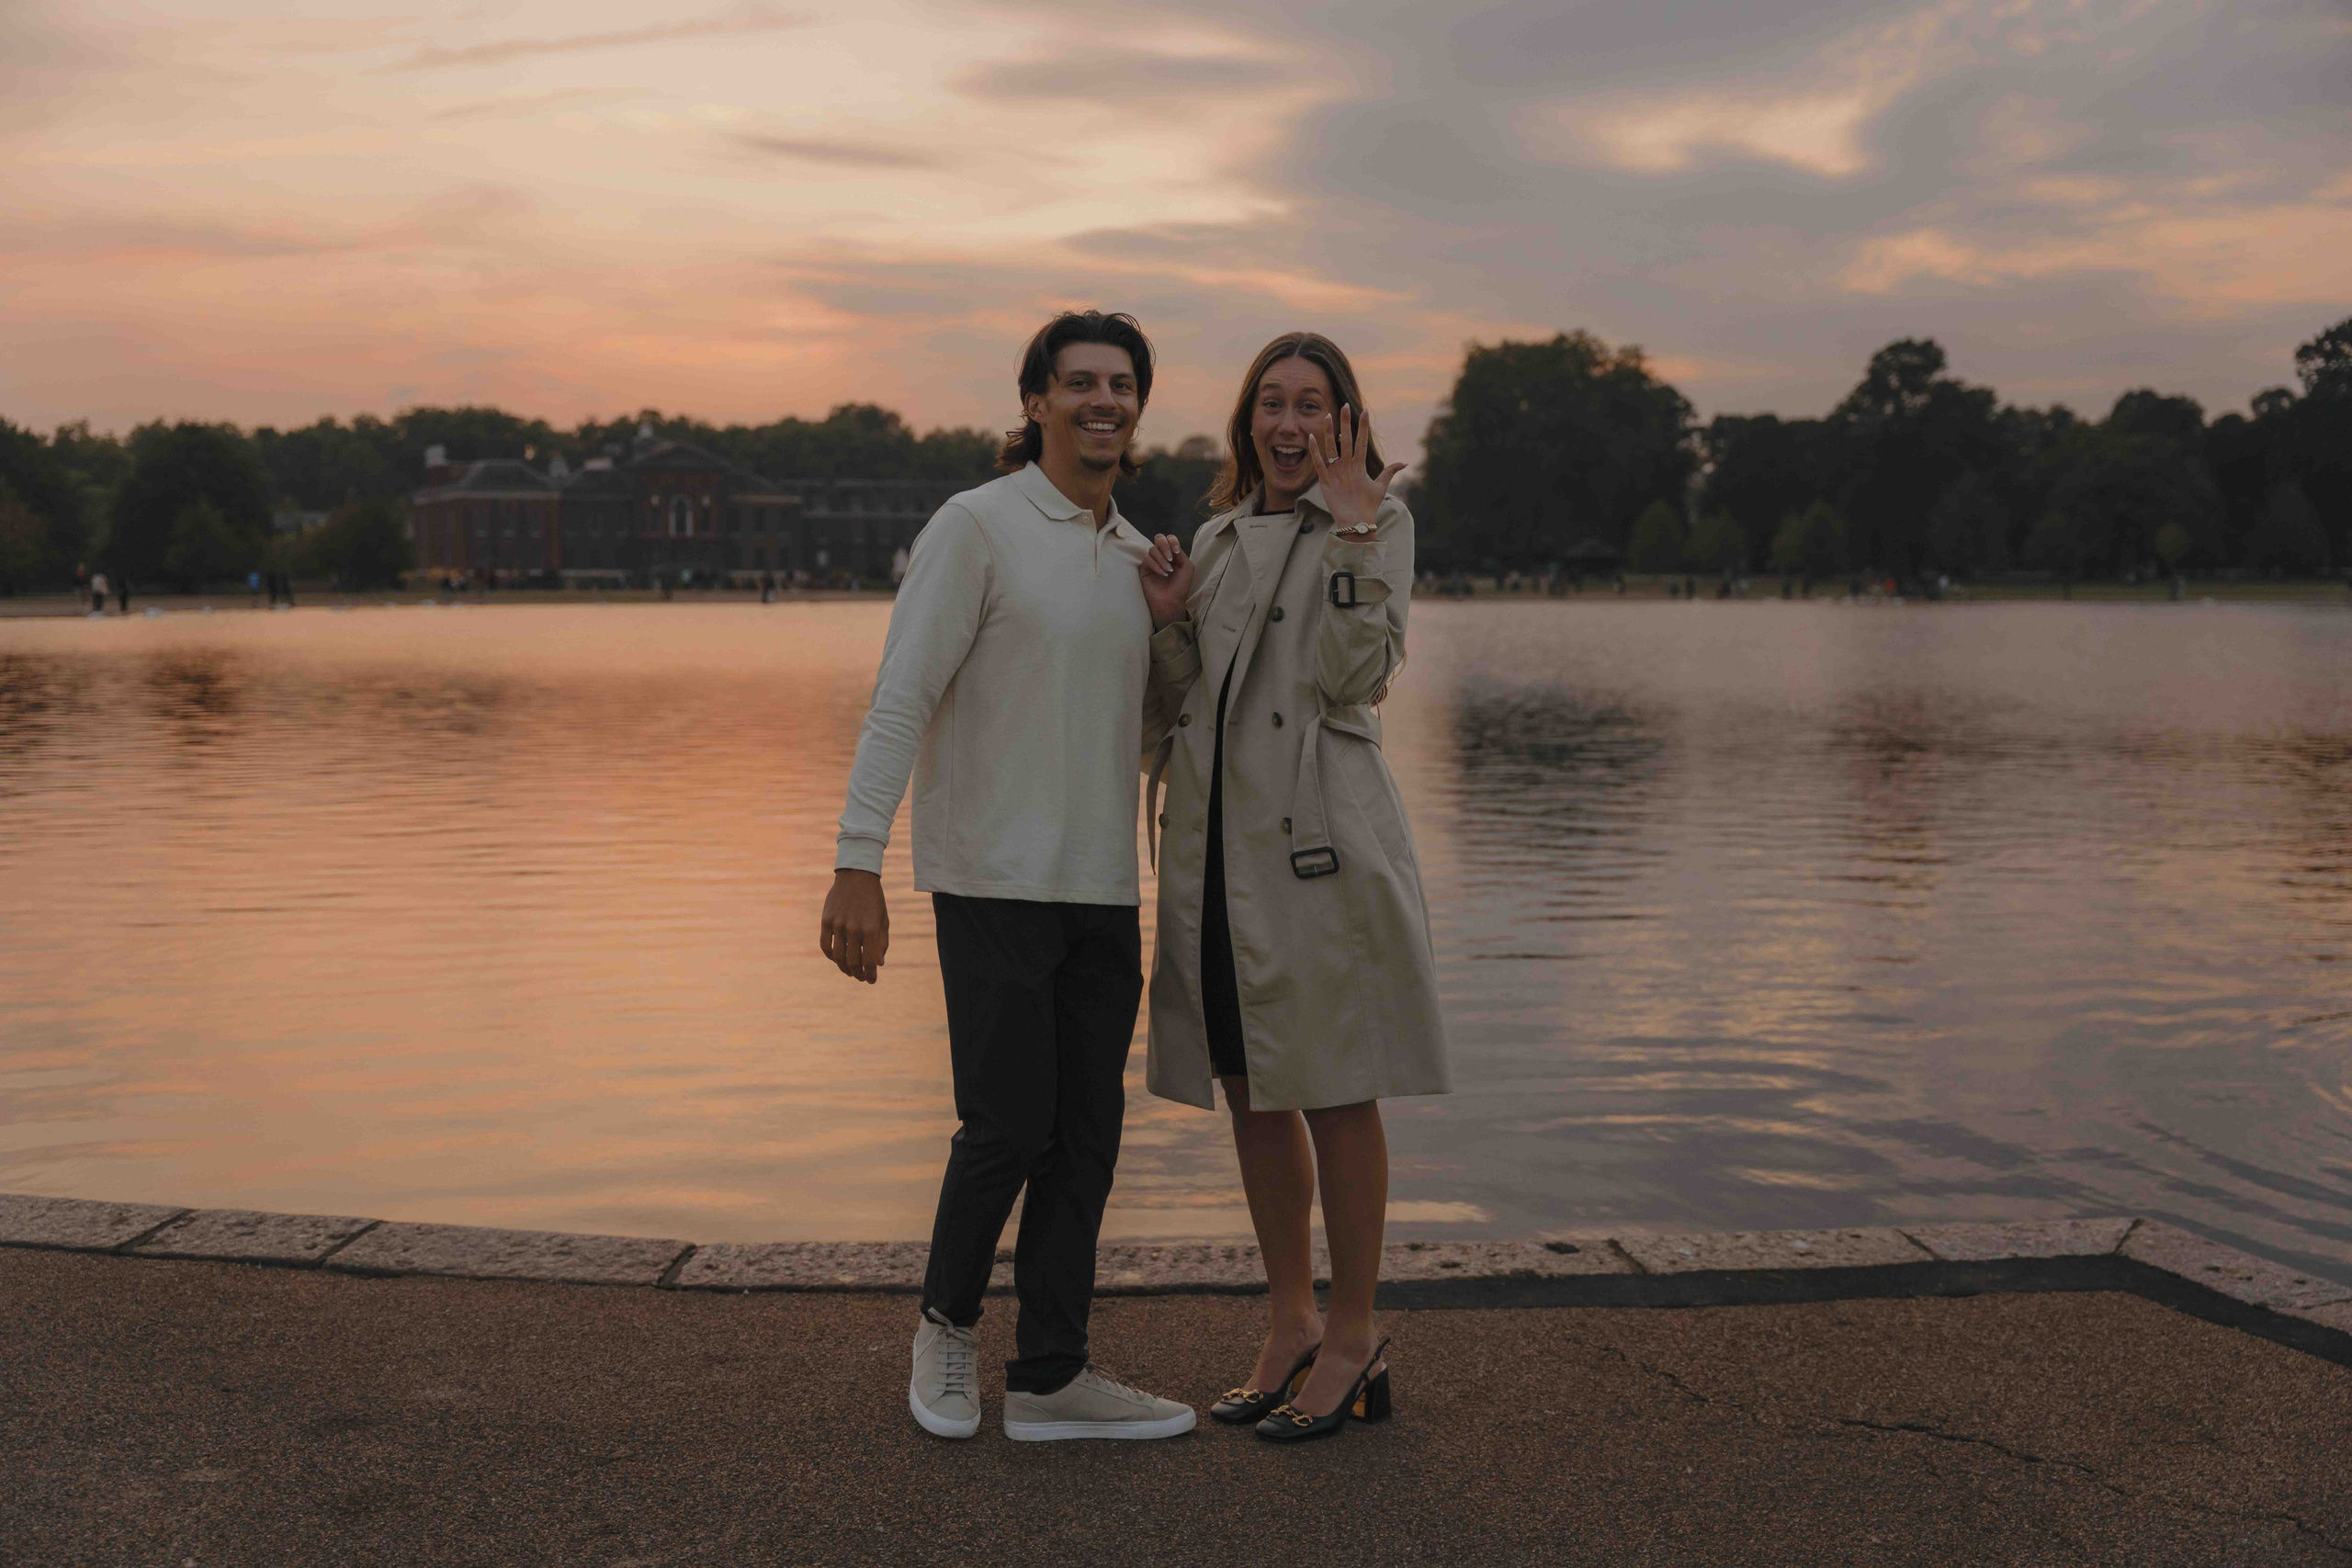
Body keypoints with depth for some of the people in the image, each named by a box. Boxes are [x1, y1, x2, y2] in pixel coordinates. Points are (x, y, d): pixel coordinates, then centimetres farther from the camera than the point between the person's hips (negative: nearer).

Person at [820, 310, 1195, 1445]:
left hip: (1102, 886, 6)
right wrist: (858, 864, -21)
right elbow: (899, 699, -13)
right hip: (994, 880, -6)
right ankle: (948, 1322, 22)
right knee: (1008, 1126, -4)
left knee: (1087, 1131, 5)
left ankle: (1049, 1375, 14)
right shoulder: (976, 526, -7)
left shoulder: (1137, 556, 14)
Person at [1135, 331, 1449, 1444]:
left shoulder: (1376, 523, -1)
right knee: (1248, 1093, 12)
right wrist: (1166, 619, -2)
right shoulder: (1220, 536, 15)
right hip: (1216, 837, 6)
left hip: (1318, 832, -6)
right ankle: (1290, 1326, 26)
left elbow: (1351, 676, -14)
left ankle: (1354, 1343, 14)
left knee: (1334, 1093, 1)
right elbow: (1188, 692, 15)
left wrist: (1353, 532, -18)